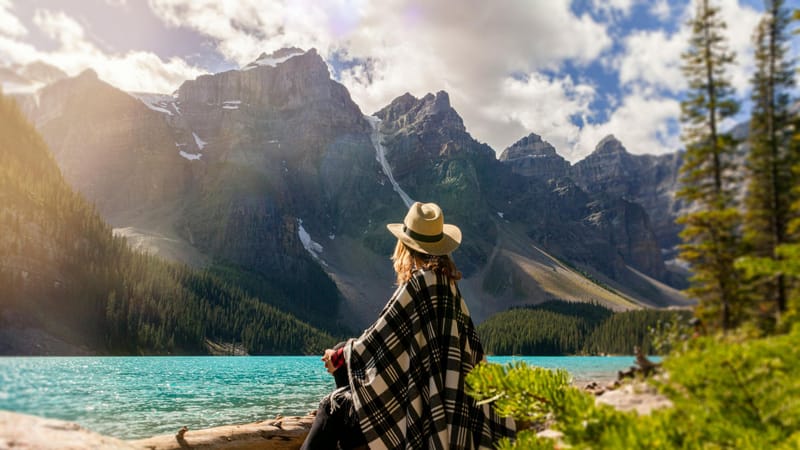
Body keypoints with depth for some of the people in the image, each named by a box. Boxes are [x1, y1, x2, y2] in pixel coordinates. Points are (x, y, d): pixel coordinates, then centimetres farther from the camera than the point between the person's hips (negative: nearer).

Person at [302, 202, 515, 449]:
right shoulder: (447, 283, 8)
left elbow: (382, 333, -10)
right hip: (453, 389, 8)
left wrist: (339, 356, 1)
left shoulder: (419, 283, -15)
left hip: (428, 392, -8)